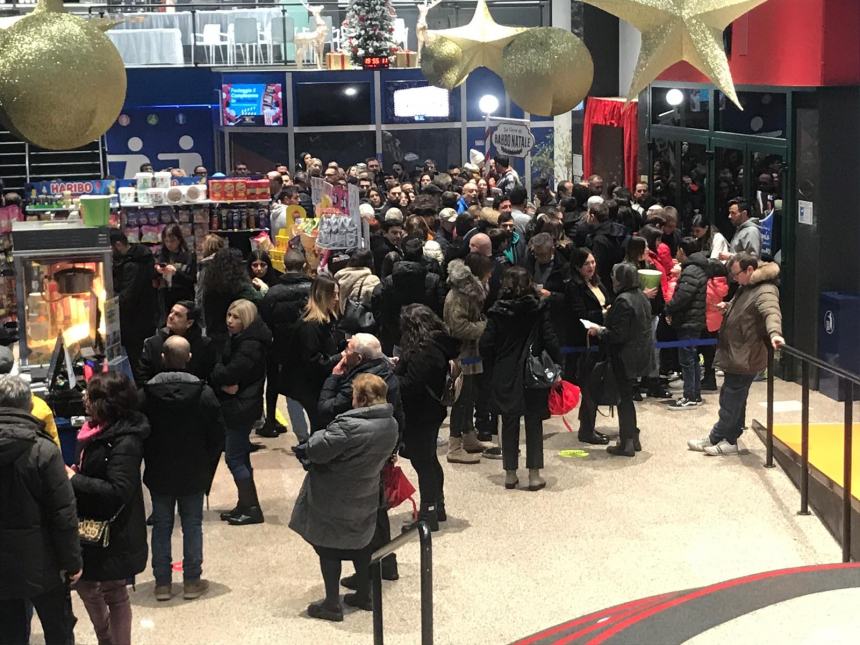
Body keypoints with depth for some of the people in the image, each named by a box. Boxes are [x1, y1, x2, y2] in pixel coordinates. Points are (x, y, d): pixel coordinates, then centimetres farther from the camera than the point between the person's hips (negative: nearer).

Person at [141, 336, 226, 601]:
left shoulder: (146, 394, -10)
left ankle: (162, 582, 14)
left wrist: (150, 462, 11)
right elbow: (218, 434, -7)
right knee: (192, 526, 10)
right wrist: (206, 464, 8)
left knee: (161, 527, 11)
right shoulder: (204, 393, -12)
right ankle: (192, 581, 13)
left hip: (158, 474, 1)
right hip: (194, 475, -1)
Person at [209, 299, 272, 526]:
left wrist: (215, 377, -7)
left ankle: (252, 509, 3)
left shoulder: (251, 345, -20)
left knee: (234, 457, -5)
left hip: (241, 407, -10)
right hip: (235, 405, 10)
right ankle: (245, 506, 24)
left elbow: (231, 372, -27)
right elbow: (221, 365, 6)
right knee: (240, 456, 15)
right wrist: (224, 383, -13)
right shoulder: (237, 339, 11)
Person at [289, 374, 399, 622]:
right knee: (360, 545, 23)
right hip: (364, 499, 7)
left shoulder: (350, 426, -31)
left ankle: (332, 604, 17)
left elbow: (316, 451, -26)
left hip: (333, 501, -7)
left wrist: (306, 446, -3)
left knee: (328, 549, 9)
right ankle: (364, 595, 34)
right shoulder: (391, 425, -6)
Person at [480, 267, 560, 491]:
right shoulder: (539, 309, -8)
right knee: (534, 424, 7)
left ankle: (510, 474, 15)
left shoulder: (497, 312, -6)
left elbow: (486, 345, -6)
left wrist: (494, 367, 7)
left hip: (505, 376, 1)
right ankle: (534, 474, 9)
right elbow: (550, 340, -11)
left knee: (509, 424, 10)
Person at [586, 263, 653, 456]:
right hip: (641, 353, 9)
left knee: (624, 398, 0)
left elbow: (618, 335, -23)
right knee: (627, 396, 19)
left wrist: (599, 332, -7)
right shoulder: (641, 297, 8)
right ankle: (633, 438, 24)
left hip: (625, 357, -9)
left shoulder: (622, 301, -21)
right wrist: (605, 330, 16)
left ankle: (626, 443, 6)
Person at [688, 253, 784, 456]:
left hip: (746, 358, -11)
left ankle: (715, 439, 10)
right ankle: (729, 440, 25)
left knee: (731, 401, 0)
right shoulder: (745, 288, 13)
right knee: (733, 399, 17)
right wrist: (727, 308, 10)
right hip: (736, 355, 11)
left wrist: (774, 333, -58)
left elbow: (771, 312, -39)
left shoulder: (765, 292, -20)